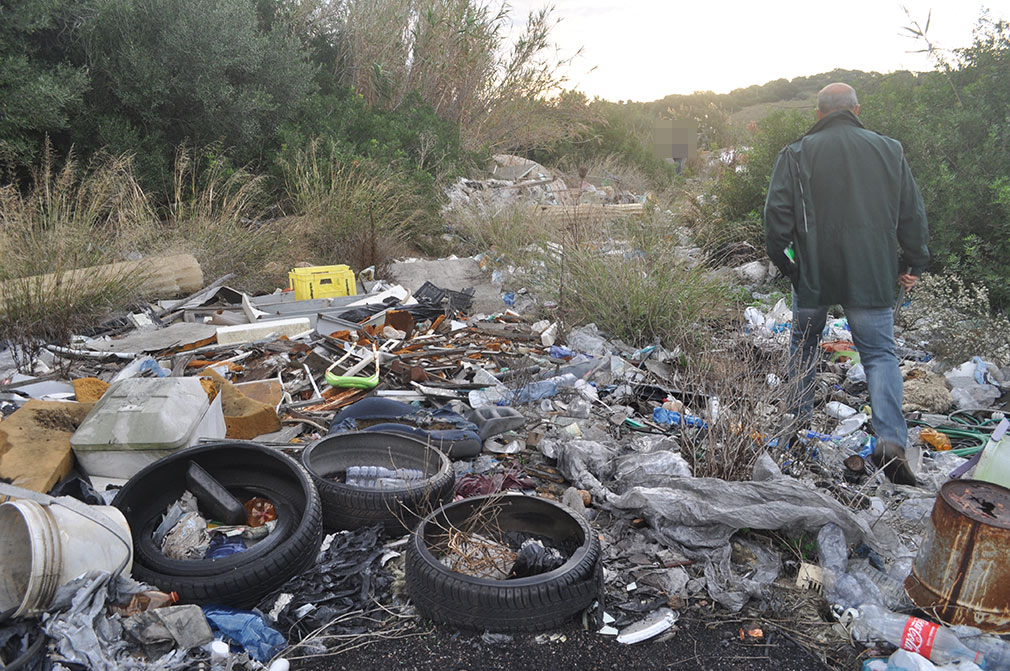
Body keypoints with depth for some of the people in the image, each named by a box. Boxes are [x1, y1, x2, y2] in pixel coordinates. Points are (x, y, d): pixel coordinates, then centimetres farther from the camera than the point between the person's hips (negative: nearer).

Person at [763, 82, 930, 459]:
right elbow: (913, 214, 9)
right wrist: (913, 265, 18)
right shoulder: (889, 150, 6)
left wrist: (783, 261, 7)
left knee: (804, 345, 19)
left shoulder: (796, 154, -2)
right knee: (880, 353, 6)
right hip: (872, 276, 1)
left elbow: (777, 214, -6)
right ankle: (891, 437, -9)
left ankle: (800, 419, 28)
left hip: (813, 273, 0)